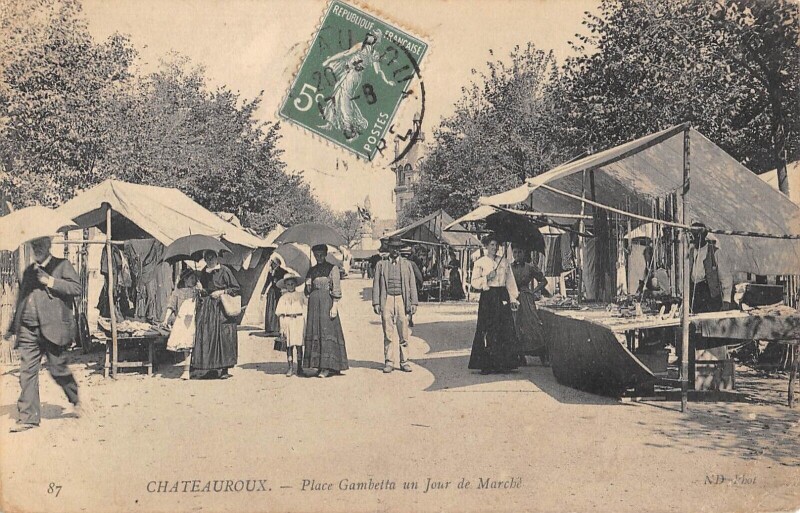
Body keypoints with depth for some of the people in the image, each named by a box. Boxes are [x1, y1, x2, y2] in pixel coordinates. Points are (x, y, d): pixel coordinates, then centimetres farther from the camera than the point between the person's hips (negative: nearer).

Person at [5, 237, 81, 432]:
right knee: (27, 372, 1)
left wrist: (50, 281, -15)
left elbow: (76, 288, -10)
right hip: (28, 330, 5)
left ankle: (75, 399, 26)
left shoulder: (62, 265, 3)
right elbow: (21, 300, 25)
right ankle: (28, 418, 5)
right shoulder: (28, 271, 19)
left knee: (58, 369, -1)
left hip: (52, 328, -5)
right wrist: (12, 328, 24)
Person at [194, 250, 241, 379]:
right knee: (207, 337, 1)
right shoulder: (204, 272, 12)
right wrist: (201, 290, 5)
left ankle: (224, 369, -1)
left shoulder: (224, 271, -4)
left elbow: (236, 288, -3)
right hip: (206, 308, 5)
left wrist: (221, 292, -11)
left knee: (223, 337, -7)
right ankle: (212, 368, 9)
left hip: (222, 308, -5)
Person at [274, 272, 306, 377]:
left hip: (299, 321, 0)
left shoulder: (300, 295, 9)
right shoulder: (284, 297, 7)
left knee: (299, 345, 0)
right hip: (287, 321, 0)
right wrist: (282, 327, 0)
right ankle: (290, 368, 5)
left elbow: (306, 308, 11)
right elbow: (280, 313, 5)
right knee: (289, 346, 0)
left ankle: (299, 367, 9)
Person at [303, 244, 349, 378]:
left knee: (327, 331, -8)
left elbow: (336, 288, -5)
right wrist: (308, 285, -3)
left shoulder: (332, 268, 1)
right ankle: (319, 364, 9)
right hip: (314, 302, 5)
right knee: (314, 332, 3)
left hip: (327, 301, -5)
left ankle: (327, 367, -8)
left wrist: (335, 306, -13)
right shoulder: (311, 270, 16)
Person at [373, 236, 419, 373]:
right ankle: (389, 362, 5)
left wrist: (414, 303, 1)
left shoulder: (407, 264, 13)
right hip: (386, 301, 0)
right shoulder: (381, 264, 11)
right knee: (388, 333, 0)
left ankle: (404, 362, 6)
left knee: (403, 333, 0)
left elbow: (412, 284, 10)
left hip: (402, 300, 0)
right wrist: (376, 303, -2)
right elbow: (376, 284, 8)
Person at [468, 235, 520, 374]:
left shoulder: (504, 261, 12)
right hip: (488, 298, -3)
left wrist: (513, 298, 5)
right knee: (487, 331, -5)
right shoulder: (480, 263, 4)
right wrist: (487, 277, -14)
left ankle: (503, 364, 4)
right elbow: (474, 283, 1)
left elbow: (510, 281, 12)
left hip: (502, 297, 3)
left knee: (505, 330, -2)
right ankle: (486, 365, 0)